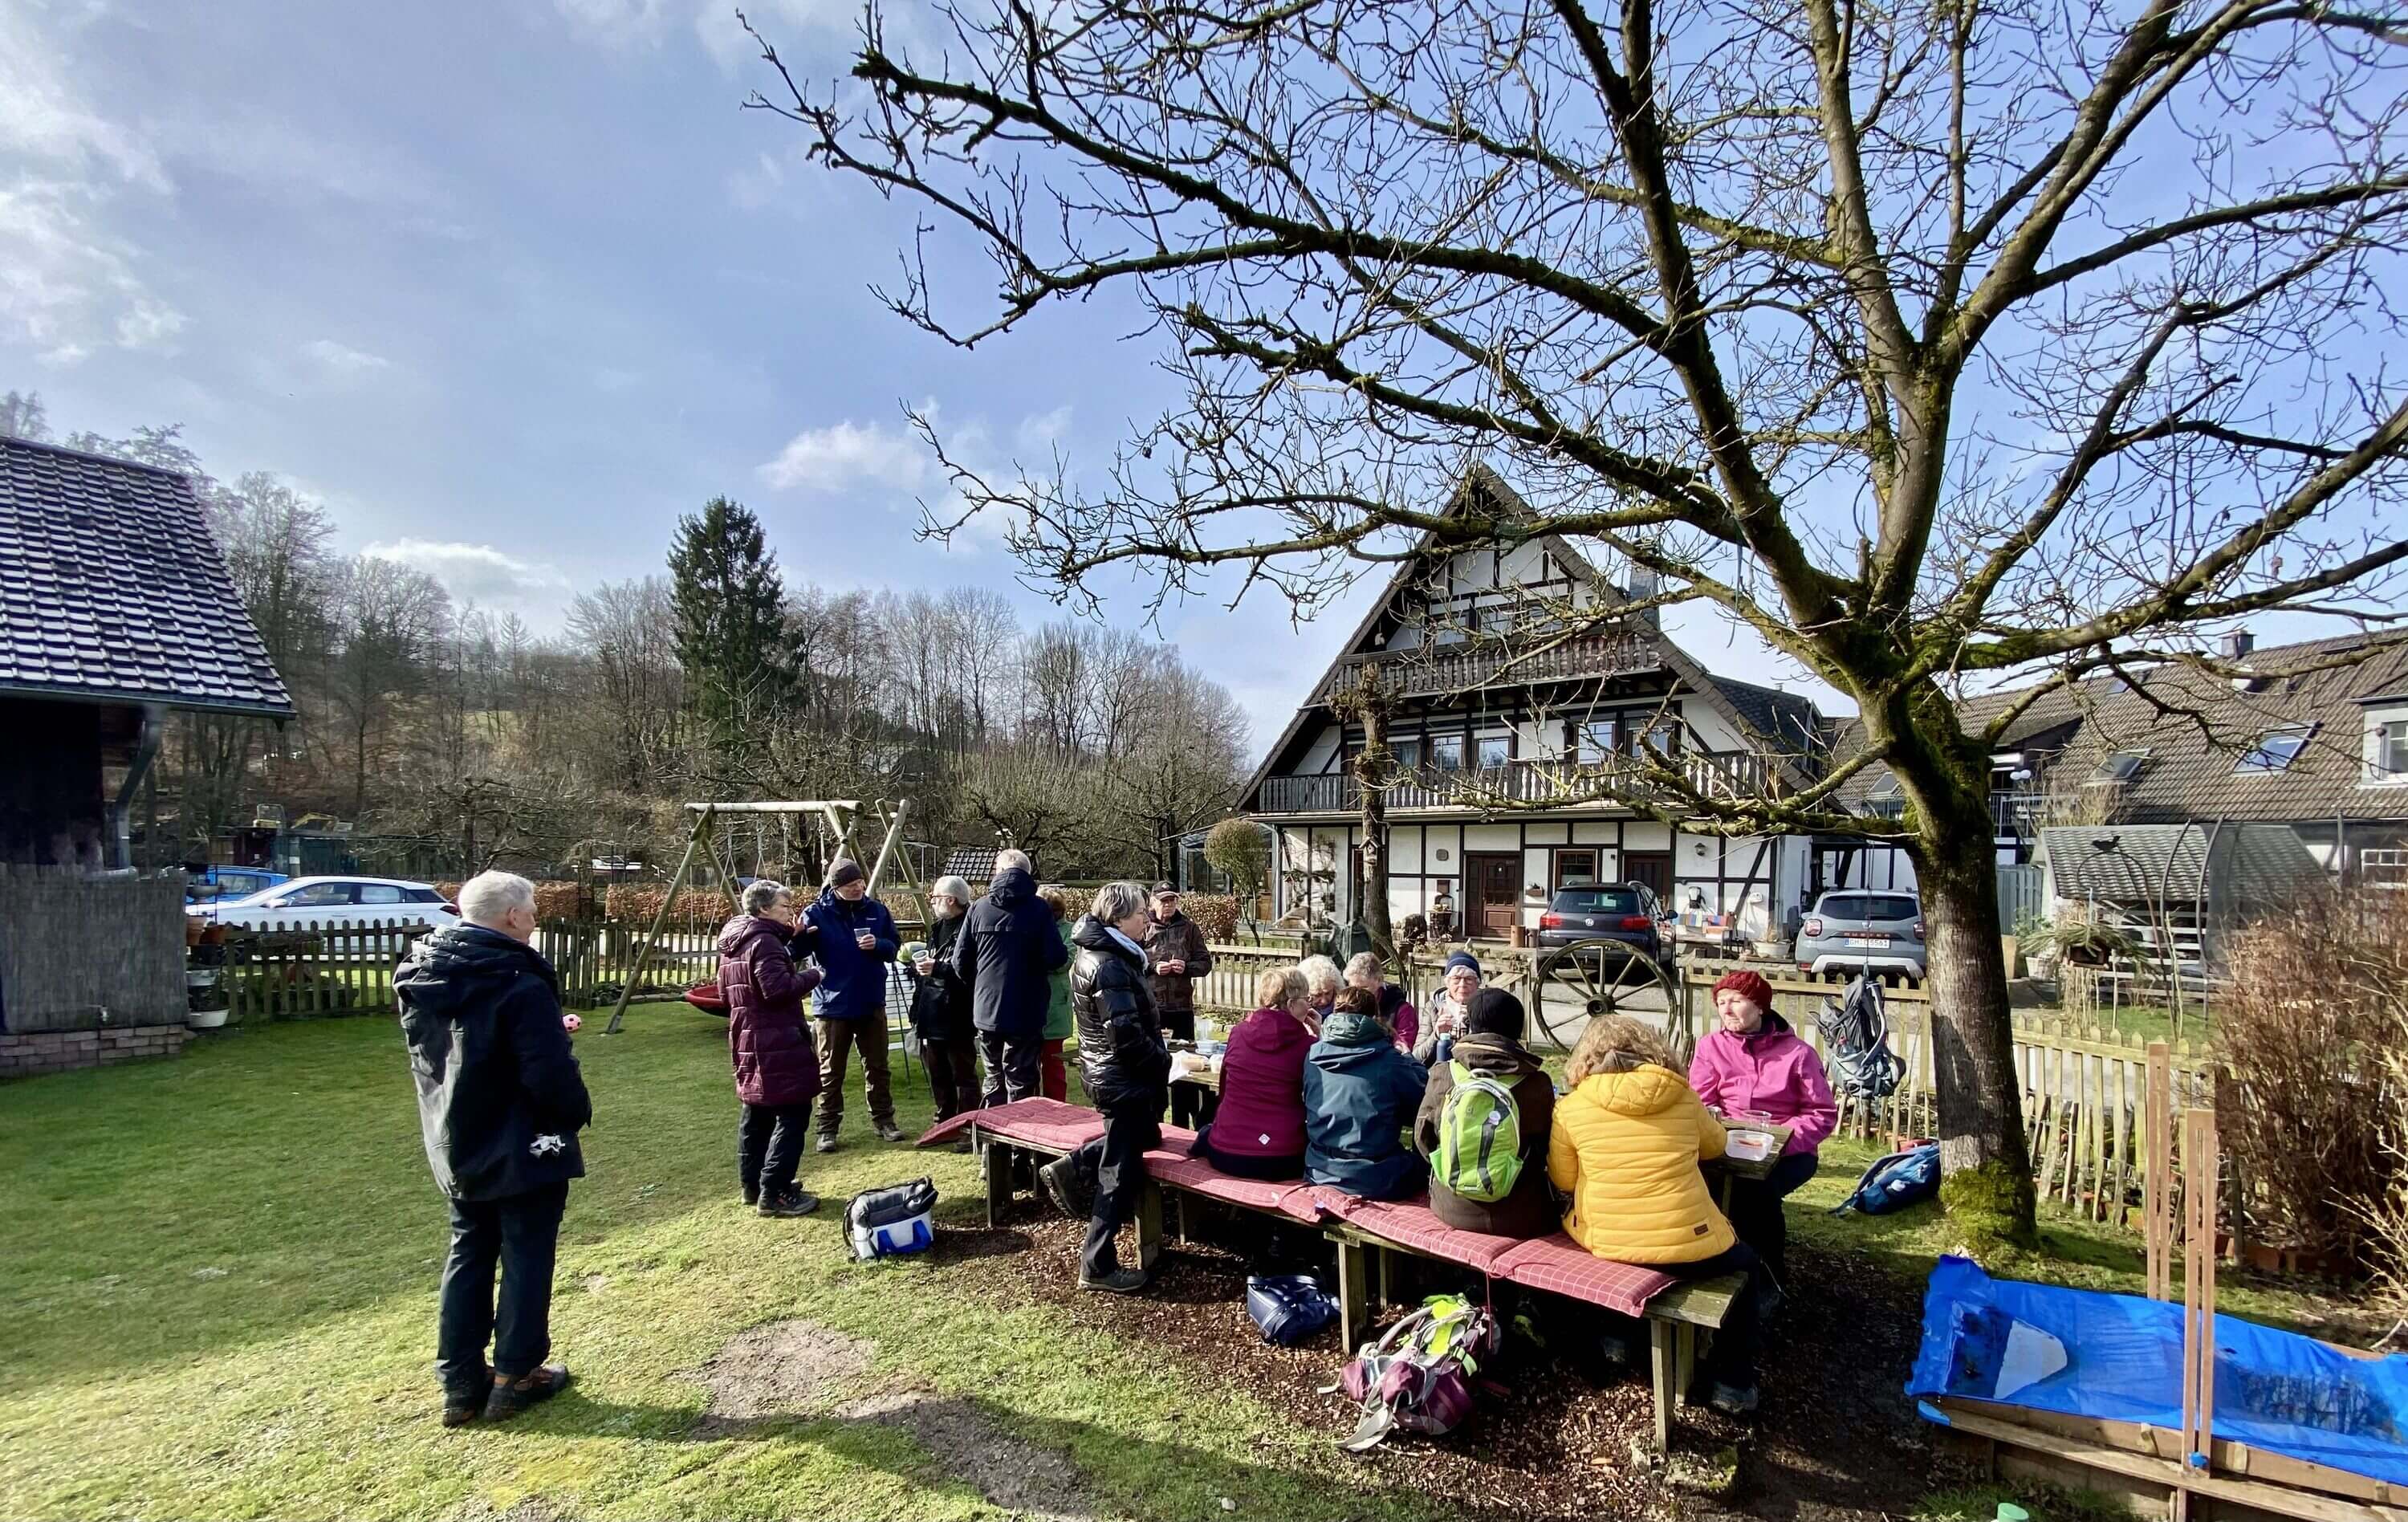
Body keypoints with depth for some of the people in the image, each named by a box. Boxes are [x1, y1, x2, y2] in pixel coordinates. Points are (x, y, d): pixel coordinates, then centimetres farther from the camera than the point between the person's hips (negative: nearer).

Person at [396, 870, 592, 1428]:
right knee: (527, 1258, 8)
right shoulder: (519, 984, -25)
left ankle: (461, 1382, 24)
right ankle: (514, 1377, 18)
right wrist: (577, 1114, -6)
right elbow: (552, 1074, -28)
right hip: (524, 1150, -7)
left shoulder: (419, 978, 1)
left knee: (469, 1256, 17)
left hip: (459, 1150, 7)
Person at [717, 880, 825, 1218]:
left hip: (747, 1042, 10)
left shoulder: (732, 944, 14)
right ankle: (774, 1194, -5)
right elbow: (778, 988, -27)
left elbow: (726, 992, 22)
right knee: (792, 1115, -6)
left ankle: (752, 1186, 25)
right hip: (777, 1045, -10)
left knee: (756, 1115, 17)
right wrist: (811, 975, -12)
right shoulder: (765, 941, -16)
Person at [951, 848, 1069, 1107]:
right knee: (1020, 1083, 5)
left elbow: (960, 962, 0)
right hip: (1026, 1011, -3)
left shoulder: (978, 908, -1)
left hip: (986, 1010, 3)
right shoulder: (1039, 910, -8)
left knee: (993, 1079, 17)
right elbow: (1056, 958, -14)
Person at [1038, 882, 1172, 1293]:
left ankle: (1073, 1168, 21)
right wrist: (1165, 1062, -16)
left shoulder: (1100, 953, 8)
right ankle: (1097, 1267, 12)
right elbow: (1126, 1035, -28)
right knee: (1122, 1172, 2)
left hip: (1109, 1073, 10)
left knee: (1144, 1135, 28)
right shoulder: (1110, 966, -24)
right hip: (1123, 1078, -10)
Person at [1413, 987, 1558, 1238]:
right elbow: (1548, 1150, 2)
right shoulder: (1537, 1083, -11)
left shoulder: (1441, 1075, -8)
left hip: (1452, 1210, 2)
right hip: (1520, 1220, -2)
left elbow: (1423, 1139, 3)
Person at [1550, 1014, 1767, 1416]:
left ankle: (1617, 1334, 38)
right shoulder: (1681, 1096, -2)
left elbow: (1563, 1180, 6)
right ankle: (1733, 1383, 27)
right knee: (1746, 1264, 30)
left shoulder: (1571, 1108, -6)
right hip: (1688, 1249, -1)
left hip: (1608, 1246, 1)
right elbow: (1715, 1144, 17)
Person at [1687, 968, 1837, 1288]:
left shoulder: (1797, 1052, -4)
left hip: (1788, 1152, -2)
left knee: (1755, 1186, -33)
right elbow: (1699, 1105, -3)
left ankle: (1769, 1271, -7)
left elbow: (1823, 1114, -6)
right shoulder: (1711, 1046, 2)